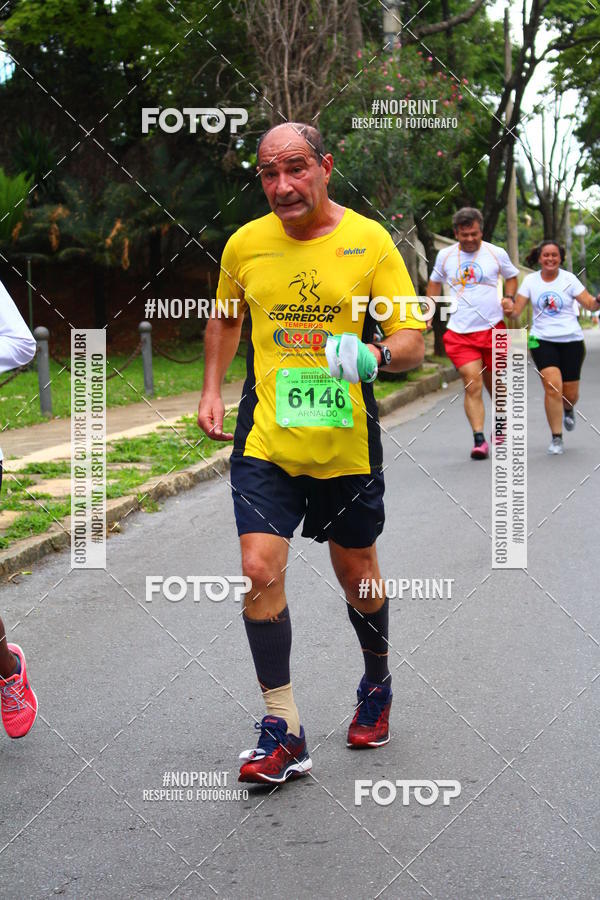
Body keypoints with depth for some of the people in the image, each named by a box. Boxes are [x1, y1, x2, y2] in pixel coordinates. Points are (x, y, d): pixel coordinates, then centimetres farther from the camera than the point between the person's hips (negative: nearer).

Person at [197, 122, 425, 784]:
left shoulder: (368, 240, -6)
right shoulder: (245, 245, 2)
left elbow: (412, 341, -6)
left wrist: (375, 354, -27)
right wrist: (212, 390, 11)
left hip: (346, 440, -1)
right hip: (265, 438, 1)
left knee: (355, 571, 13)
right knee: (259, 570, -12)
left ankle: (377, 680, 43)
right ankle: (283, 733, -2)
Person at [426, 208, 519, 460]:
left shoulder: (497, 254, 1)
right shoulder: (445, 256, 5)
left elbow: (511, 276, 18)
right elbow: (435, 281, 22)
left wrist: (509, 298, 0)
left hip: (493, 328, 0)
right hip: (460, 332, 0)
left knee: (494, 383, 13)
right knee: (472, 385, -12)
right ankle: (479, 439, -14)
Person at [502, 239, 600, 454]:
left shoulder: (569, 279, -2)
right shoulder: (530, 281, 2)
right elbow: (516, 312, 1)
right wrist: (509, 309, -22)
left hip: (571, 340, 0)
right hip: (542, 340, 0)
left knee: (570, 393, 3)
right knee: (552, 386, -18)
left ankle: (568, 409, 43)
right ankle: (556, 439, -6)